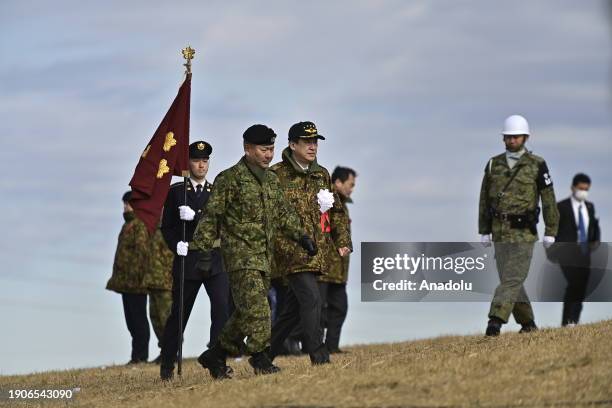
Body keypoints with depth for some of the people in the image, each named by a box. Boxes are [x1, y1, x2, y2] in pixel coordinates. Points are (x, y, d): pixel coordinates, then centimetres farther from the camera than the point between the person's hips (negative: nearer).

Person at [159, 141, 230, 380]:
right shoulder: (176, 192, 6)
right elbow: (167, 227, 6)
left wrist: (195, 216, -9)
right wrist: (178, 247, -5)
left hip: (216, 262, 1)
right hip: (187, 263, -1)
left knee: (222, 308, -16)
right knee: (179, 314, 6)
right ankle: (167, 365, 20)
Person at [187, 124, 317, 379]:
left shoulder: (271, 180, 15)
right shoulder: (229, 179, -8)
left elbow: (283, 213, 23)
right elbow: (212, 216, -7)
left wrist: (300, 236, 11)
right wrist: (197, 247, -12)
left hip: (264, 257, 8)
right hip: (241, 254, -7)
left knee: (246, 311, 9)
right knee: (256, 306, -16)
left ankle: (215, 356, 20)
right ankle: (259, 357, -12)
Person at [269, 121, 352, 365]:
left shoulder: (322, 175, 15)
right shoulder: (277, 175, -5)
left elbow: (336, 210, 22)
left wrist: (342, 240, 11)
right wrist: (283, 244, -14)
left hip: (317, 253, 7)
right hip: (291, 251, -7)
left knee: (294, 308, 9)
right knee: (311, 299, -18)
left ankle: (265, 355, 21)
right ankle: (318, 356, -16)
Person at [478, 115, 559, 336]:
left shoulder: (536, 165, -4)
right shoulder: (493, 165, 7)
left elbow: (549, 199, -2)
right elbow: (485, 199, 11)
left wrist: (550, 232, -4)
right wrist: (484, 231, 8)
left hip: (524, 232, -5)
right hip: (500, 231, 5)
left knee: (512, 278, -13)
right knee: (509, 280, 8)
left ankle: (496, 321, -21)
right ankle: (528, 323, 20)